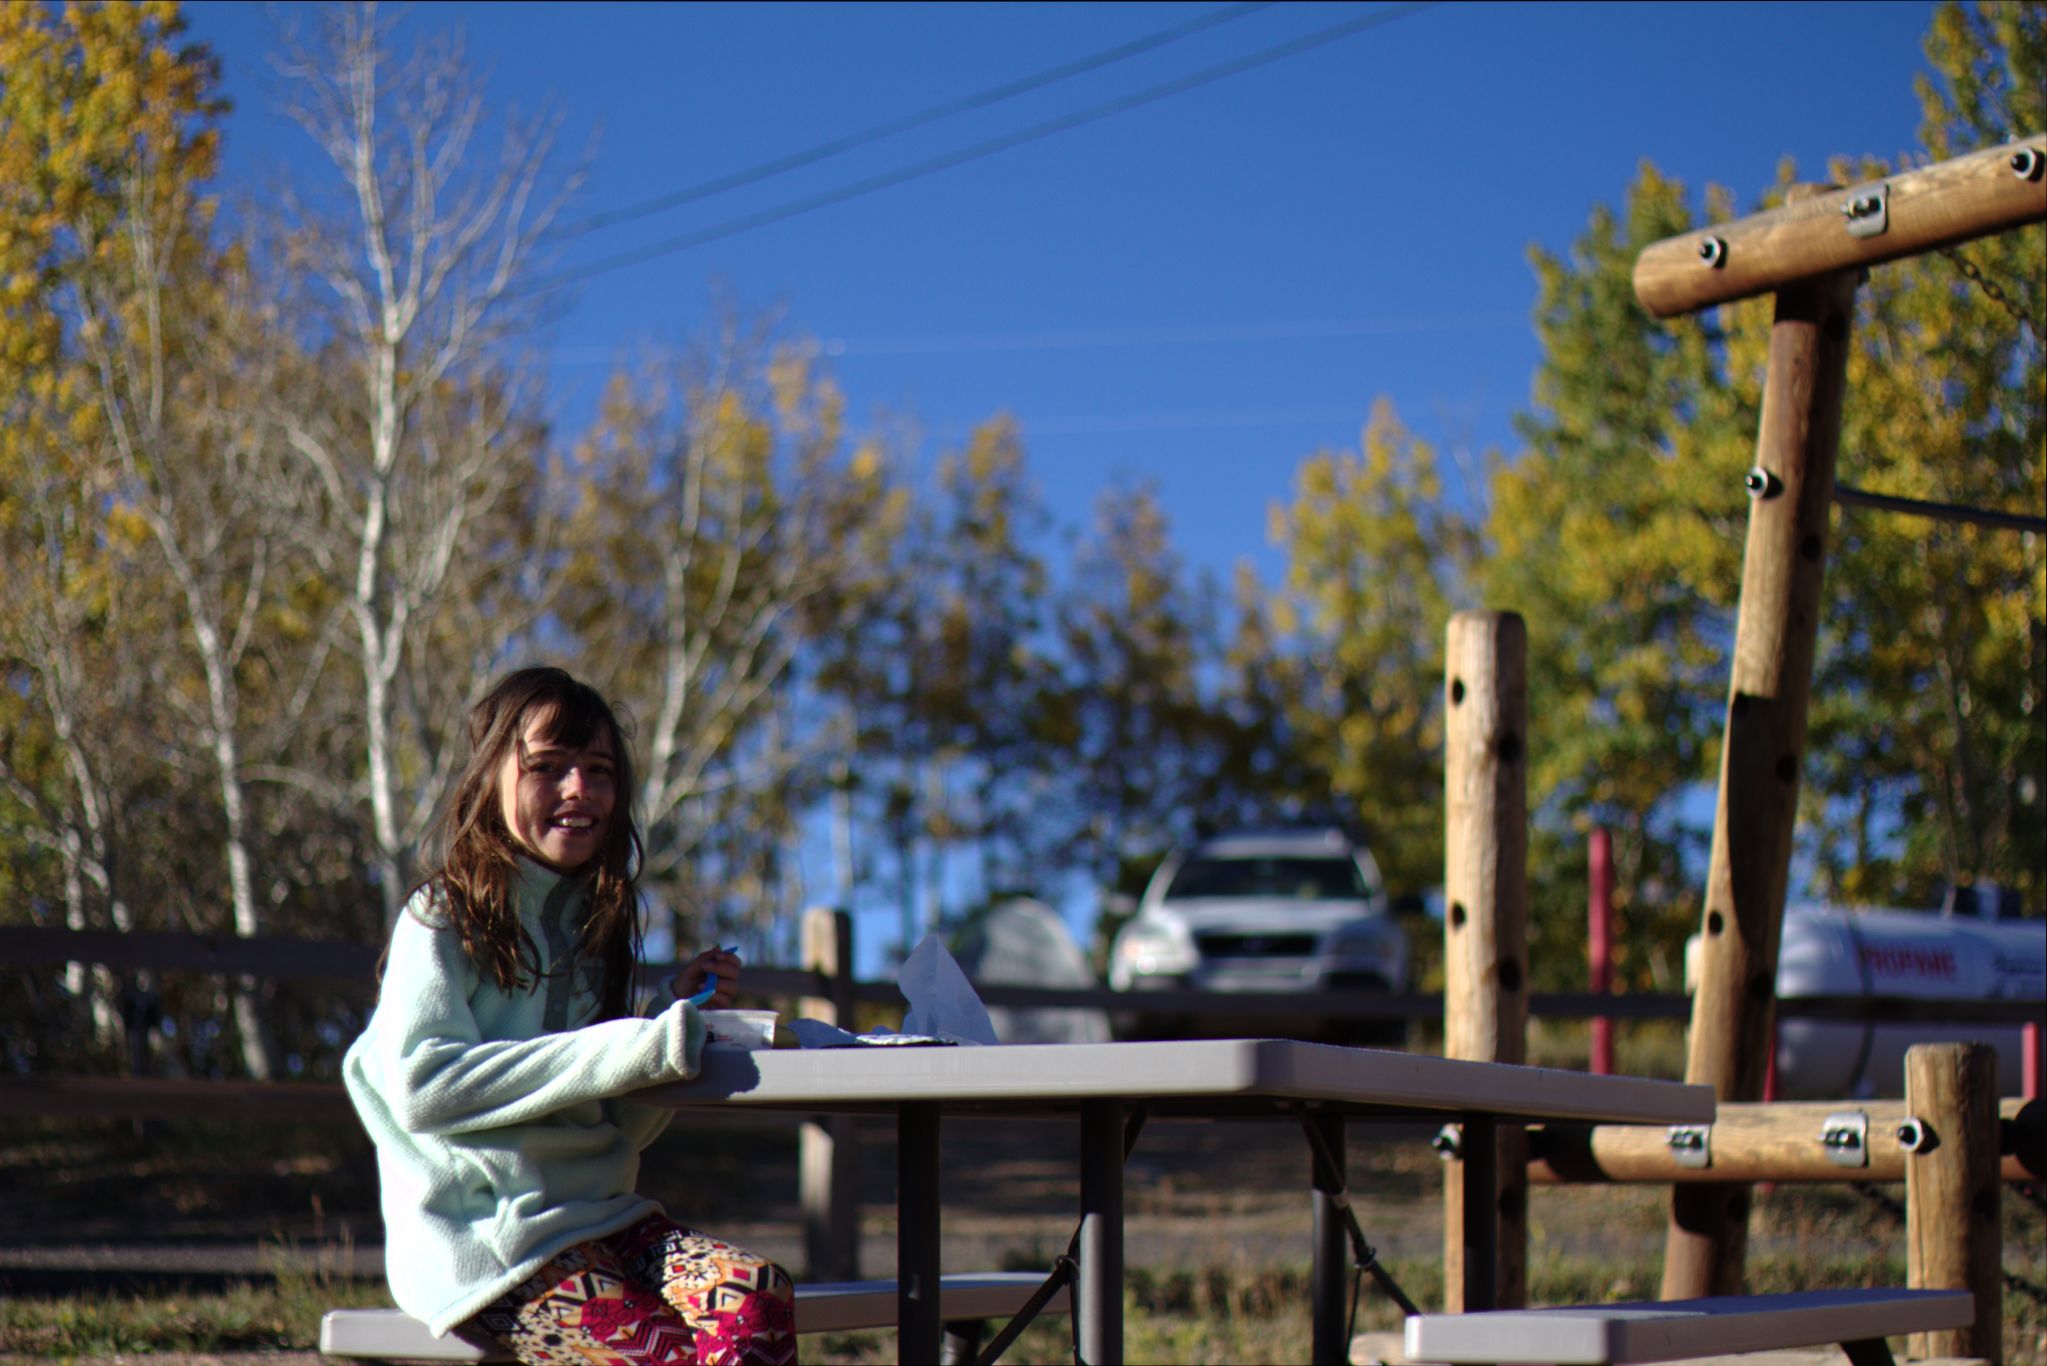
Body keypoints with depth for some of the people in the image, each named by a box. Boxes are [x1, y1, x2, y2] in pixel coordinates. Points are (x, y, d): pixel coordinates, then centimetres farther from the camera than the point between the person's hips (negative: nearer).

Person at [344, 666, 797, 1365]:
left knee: (759, 1295, -24)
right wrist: (615, 1053, -21)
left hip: (596, 1214, 6)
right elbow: (420, 1086, -17)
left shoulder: (593, 920, 19)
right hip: (480, 1233, -6)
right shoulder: (446, 919, -2)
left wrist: (677, 1018, 4)